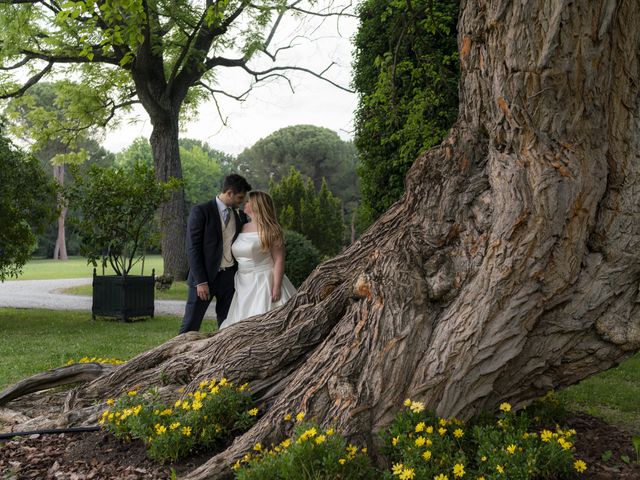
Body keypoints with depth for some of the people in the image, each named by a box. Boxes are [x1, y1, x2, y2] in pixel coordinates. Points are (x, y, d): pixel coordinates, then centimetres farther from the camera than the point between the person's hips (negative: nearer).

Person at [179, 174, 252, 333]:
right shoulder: (200, 211, -7)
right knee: (190, 326, -1)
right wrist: (200, 282, -15)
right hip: (205, 277, -5)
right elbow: (192, 248, -11)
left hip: (230, 277, 5)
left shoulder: (240, 216, 10)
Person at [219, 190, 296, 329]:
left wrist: (276, 287, -20)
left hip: (264, 283, -6)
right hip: (244, 285, 7)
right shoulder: (242, 228, 13)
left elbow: (279, 260, -12)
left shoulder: (270, 230, -6)